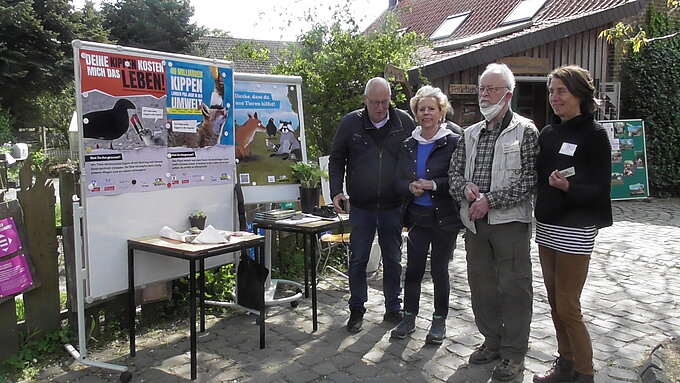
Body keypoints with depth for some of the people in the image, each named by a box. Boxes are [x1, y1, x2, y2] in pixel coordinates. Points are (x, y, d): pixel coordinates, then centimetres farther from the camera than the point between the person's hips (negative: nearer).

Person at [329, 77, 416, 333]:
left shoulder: (404, 122, -1)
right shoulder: (350, 123, -2)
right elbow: (336, 160, 5)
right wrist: (336, 191, -5)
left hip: (393, 206, 1)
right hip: (360, 207, 0)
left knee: (393, 259, 11)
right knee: (358, 260, 7)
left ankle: (393, 309, 27)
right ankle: (357, 309, 23)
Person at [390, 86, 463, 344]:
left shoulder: (453, 142, -6)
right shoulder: (408, 145, 8)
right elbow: (398, 180, 9)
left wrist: (434, 184, -22)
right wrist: (410, 187, -11)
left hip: (445, 217, -3)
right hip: (417, 216, 4)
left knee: (439, 269, 7)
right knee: (413, 269, 6)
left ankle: (439, 320, 23)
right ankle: (409, 317, 22)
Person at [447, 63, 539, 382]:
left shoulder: (525, 131, -4)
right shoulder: (470, 134, 14)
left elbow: (529, 179, -13)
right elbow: (454, 173, 15)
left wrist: (490, 200, -18)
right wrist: (466, 187, -8)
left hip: (510, 221, -6)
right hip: (474, 223, 6)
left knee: (514, 288, 2)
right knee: (480, 284, 14)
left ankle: (514, 353, 18)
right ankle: (492, 341, 32)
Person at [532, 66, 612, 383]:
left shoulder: (594, 134, -8)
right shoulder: (547, 133, 10)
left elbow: (601, 189, -12)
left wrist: (567, 186, -28)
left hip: (575, 232, -6)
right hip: (546, 228, 7)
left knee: (568, 307, -2)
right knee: (555, 302, 13)